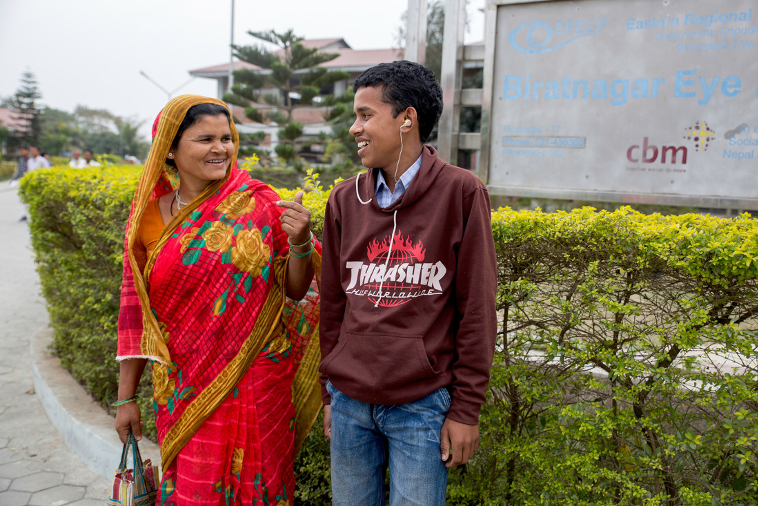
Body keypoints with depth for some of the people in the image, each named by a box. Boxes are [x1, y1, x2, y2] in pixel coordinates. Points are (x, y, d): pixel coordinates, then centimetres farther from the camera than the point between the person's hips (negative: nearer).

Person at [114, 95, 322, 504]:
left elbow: (295, 291, -2)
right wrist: (125, 397, 8)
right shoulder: (151, 214, -1)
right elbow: (135, 306, 5)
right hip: (183, 388, 2)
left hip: (253, 385, -1)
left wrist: (301, 242, -22)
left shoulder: (258, 204, -7)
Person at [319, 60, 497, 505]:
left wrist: (466, 409, -6)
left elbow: (477, 310, -6)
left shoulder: (461, 193, -7)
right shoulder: (344, 200, 4)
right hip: (349, 402, 4)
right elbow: (333, 305, 10)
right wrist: (329, 391, 13)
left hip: (423, 406, -3)